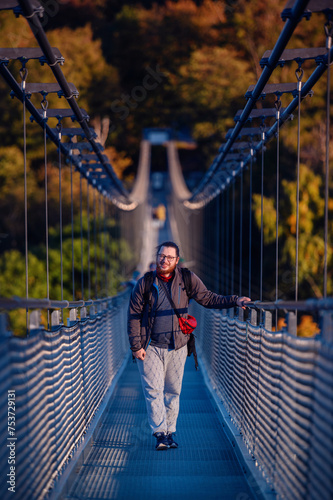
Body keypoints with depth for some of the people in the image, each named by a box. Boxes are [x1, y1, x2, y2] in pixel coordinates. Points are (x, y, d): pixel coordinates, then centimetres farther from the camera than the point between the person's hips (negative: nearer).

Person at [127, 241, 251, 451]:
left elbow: (208, 298, 6)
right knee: (154, 390, -8)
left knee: (173, 391, 7)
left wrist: (235, 300, -8)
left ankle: (170, 432, 17)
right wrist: (136, 346, -5)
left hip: (177, 347, 2)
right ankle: (160, 433, -6)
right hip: (150, 347, -2)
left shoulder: (187, 279, 0)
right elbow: (134, 316, 0)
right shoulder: (145, 283, -4)